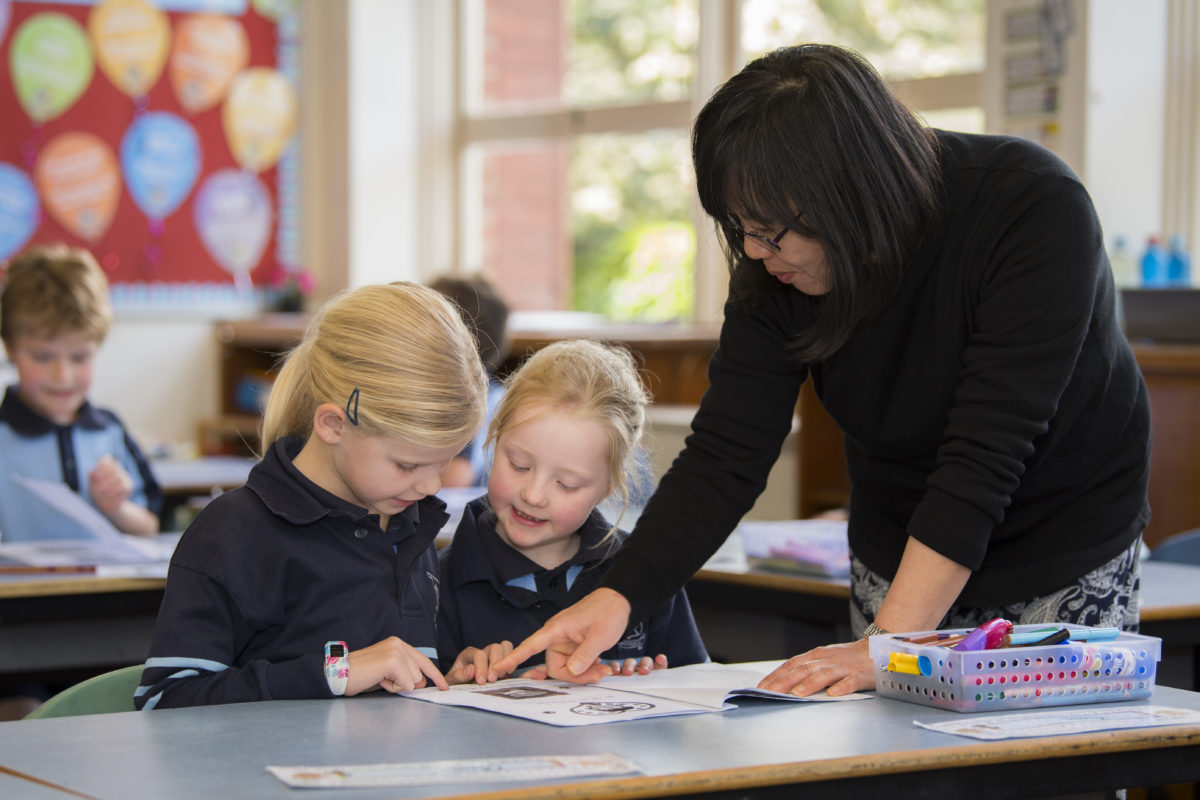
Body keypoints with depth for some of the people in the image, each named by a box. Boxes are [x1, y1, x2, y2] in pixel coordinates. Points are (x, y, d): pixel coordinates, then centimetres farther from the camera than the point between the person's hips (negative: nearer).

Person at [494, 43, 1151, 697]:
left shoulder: (1035, 209, -32)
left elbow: (984, 459, -36)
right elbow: (724, 455, -18)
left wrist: (891, 643, -41)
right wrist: (618, 595, -32)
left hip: (1067, 561, -3)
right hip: (898, 557, 4)